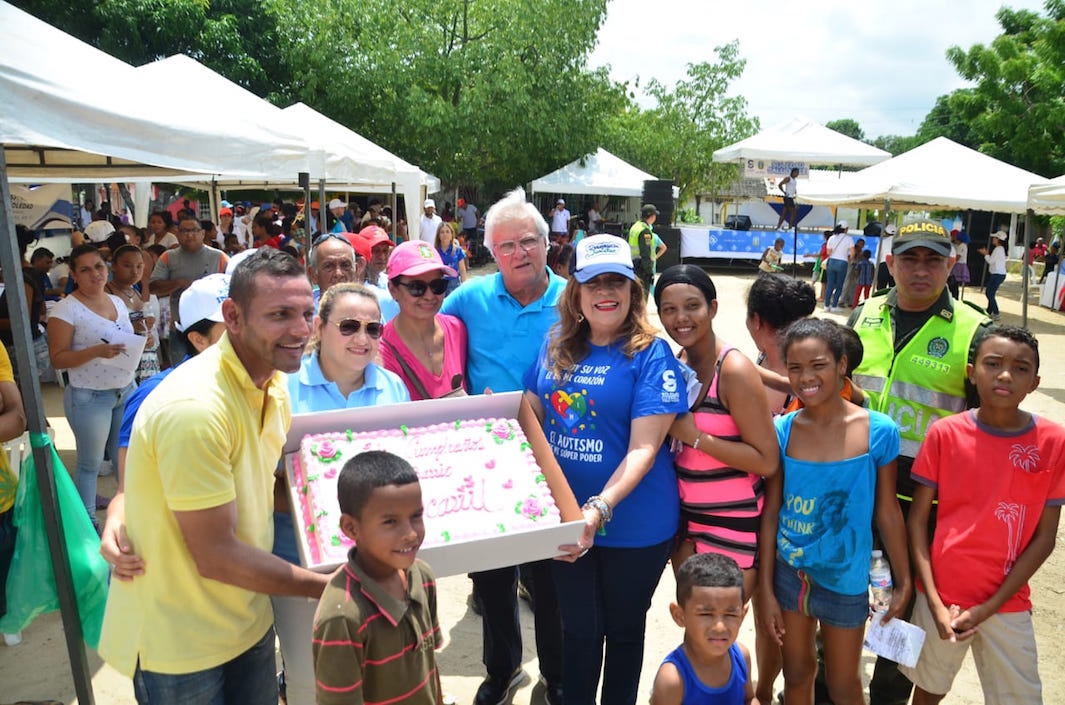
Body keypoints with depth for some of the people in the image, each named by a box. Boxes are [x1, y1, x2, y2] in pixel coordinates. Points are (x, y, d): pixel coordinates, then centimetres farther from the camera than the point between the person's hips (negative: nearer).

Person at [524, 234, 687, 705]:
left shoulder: (651, 355, -15)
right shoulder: (555, 347, 0)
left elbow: (643, 449, -21)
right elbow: (531, 418, 9)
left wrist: (600, 509, -33)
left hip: (633, 526, -3)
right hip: (567, 520, 4)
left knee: (623, 629, 20)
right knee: (578, 629, 21)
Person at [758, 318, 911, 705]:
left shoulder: (878, 431, -14)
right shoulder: (782, 431, -10)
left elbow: (887, 511, -5)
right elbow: (771, 511, -4)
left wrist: (903, 582, 2)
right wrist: (765, 588, -1)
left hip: (844, 577, -1)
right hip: (788, 571, 2)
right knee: (797, 674, 21)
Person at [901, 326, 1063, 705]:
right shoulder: (945, 433, -8)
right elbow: (917, 518, -5)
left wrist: (988, 608, -9)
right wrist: (934, 603, -10)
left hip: (1007, 605, 0)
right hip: (941, 597, 0)